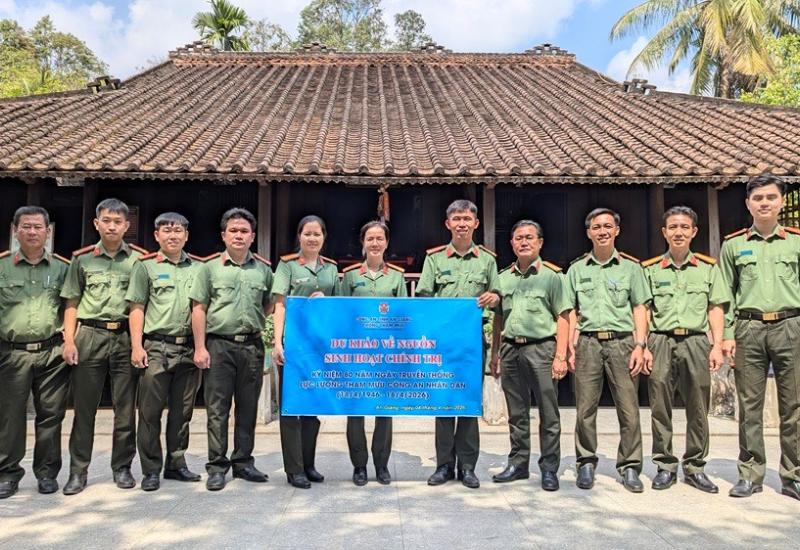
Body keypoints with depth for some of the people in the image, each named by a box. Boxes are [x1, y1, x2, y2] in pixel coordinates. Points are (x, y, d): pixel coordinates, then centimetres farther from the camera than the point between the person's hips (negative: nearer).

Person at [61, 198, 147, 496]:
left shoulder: (138, 259, 5)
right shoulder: (82, 259, 8)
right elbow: (71, 303, 9)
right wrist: (69, 340, -2)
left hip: (126, 337, 0)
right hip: (90, 336, 1)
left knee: (126, 407, 5)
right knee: (84, 407, 5)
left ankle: (122, 467, 18)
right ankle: (78, 471, 16)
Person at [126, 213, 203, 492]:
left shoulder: (198, 268, 11)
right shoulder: (146, 266, 4)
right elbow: (137, 309, 1)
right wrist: (137, 346, -7)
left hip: (189, 348, 3)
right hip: (157, 347, -3)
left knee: (182, 410, 10)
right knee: (151, 411, 1)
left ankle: (176, 464, 23)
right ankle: (151, 470, 12)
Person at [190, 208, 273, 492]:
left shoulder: (263, 269, 9)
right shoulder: (210, 267, 4)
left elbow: (269, 305, 18)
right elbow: (199, 309, 1)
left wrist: (255, 324, 1)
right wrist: (200, 347, -5)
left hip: (252, 345, 2)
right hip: (219, 345, -2)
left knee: (248, 407, 9)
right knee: (217, 408, 2)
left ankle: (243, 462, 21)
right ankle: (217, 466, 11)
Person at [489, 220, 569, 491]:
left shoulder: (552, 275, 0)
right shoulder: (503, 277, 12)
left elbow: (563, 317, -3)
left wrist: (560, 356, -11)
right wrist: (494, 353, 13)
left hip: (541, 348, -4)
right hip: (510, 349, 4)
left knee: (548, 413, 2)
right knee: (517, 413, 12)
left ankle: (549, 468, 14)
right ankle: (518, 464, 24)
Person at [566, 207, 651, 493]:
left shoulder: (630, 266, 10)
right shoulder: (577, 268, 12)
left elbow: (639, 309, 8)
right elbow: (572, 312, 12)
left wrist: (640, 345, -2)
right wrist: (571, 347, 3)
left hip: (622, 342, -1)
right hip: (588, 343, 1)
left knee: (629, 409, -1)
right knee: (585, 409, 2)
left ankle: (629, 467, 12)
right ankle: (586, 464, 15)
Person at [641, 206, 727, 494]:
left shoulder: (708, 268, 10)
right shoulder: (650, 269, 7)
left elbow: (716, 309, 8)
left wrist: (717, 346, -1)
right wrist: (642, 346, -2)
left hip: (696, 342, 1)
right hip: (661, 342, -1)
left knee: (698, 409, 5)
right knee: (660, 408, 2)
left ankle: (695, 467, 17)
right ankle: (665, 466, 13)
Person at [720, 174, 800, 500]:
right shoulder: (733, 245, 8)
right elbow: (726, 294, 8)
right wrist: (727, 335, 1)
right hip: (748, 329, 0)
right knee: (749, 406, 4)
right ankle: (750, 474, 14)